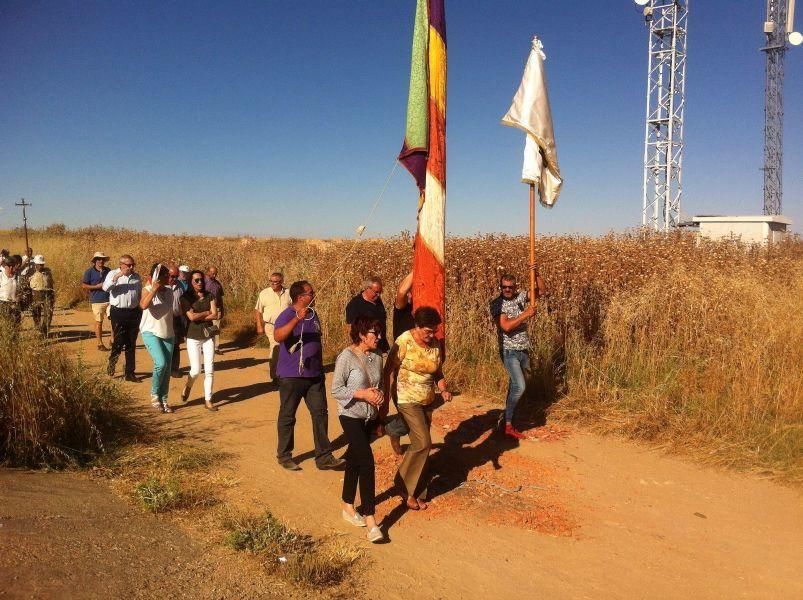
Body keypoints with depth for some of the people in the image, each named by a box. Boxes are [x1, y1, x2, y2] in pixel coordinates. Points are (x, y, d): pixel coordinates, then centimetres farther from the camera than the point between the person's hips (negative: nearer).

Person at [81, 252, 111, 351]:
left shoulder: (108, 271, 11)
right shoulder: (89, 271, -1)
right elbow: (83, 285, -3)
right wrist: (97, 287, -12)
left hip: (109, 300, 3)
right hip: (97, 301, -3)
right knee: (99, 322, 5)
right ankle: (100, 344, 13)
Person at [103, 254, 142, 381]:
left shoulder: (136, 276, 10)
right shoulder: (113, 274, -2)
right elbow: (105, 288, -19)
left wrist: (141, 312, 15)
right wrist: (118, 276, -28)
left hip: (134, 312, 4)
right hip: (118, 312, -4)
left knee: (131, 345, 8)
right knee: (118, 342, -5)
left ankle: (130, 373, 16)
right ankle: (112, 363, 24)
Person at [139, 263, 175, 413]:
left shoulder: (169, 292, 8)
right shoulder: (148, 290, -7)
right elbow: (143, 305, -28)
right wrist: (154, 289, -29)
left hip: (168, 334, 6)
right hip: (151, 332, -5)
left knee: (167, 368, 6)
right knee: (161, 363, -22)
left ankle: (163, 400, 17)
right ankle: (154, 395, 0)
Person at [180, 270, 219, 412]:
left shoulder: (209, 296, 6)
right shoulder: (186, 297, -3)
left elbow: (215, 315, -4)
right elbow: (192, 316, -16)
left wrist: (199, 317, -11)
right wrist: (207, 312, -5)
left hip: (208, 336, 3)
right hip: (193, 337, -3)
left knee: (209, 370, 0)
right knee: (196, 370, -4)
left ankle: (208, 400, 9)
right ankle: (188, 386, 30)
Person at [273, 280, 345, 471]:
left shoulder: (313, 315, 10)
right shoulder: (287, 315, -13)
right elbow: (278, 336, -33)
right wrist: (297, 319, -42)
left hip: (314, 375, 7)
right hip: (291, 376, -6)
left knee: (320, 414, 6)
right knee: (287, 416, 7)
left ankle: (324, 457, 14)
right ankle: (284, 456, 22)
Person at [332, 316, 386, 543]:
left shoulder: (377, 356, 2)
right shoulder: (347, 357, -17)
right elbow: (336, 390, -14)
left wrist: (380, 394, -6)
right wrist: (362, 394, -22)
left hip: (370, 416, 7)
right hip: (351, 416, -7)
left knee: (355, 460, 19)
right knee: (367, 463, -13)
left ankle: (348, 507, 34)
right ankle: (370, 519, -6)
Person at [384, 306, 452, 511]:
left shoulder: (436, 344, 1)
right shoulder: (404, 342, -16)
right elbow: (389, 371, -12)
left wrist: (443, 390, -6)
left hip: (427, 402, 6)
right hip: (408, 400, -6)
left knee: (420, 445, 9)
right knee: (423, 443, -13)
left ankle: (416, 493, 22)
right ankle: (406, 487, 7)